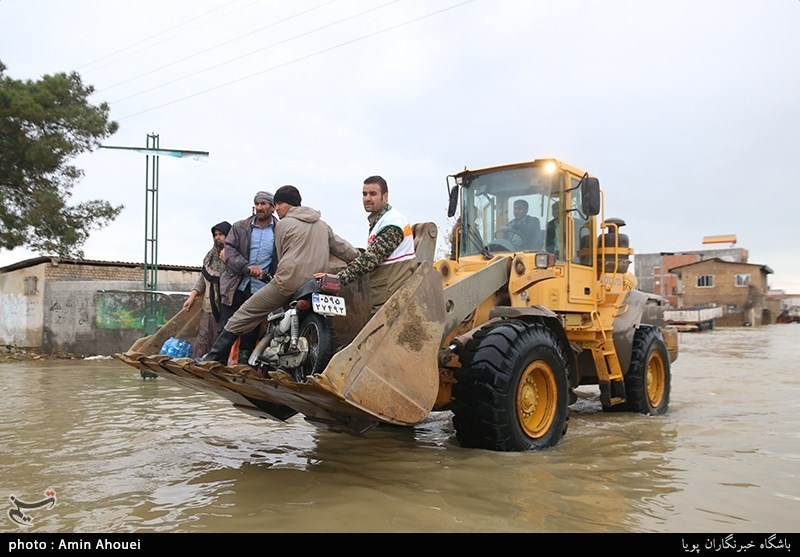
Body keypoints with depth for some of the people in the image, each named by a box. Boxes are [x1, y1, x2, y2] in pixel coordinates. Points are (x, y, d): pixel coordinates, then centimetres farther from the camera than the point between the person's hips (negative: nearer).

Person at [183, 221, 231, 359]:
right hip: (209, 308, 6)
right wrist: (192, 296, 13)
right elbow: (202, 277, 22)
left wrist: (226, 261, -17)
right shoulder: (211, 255, 17)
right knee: (202, 342, 6)